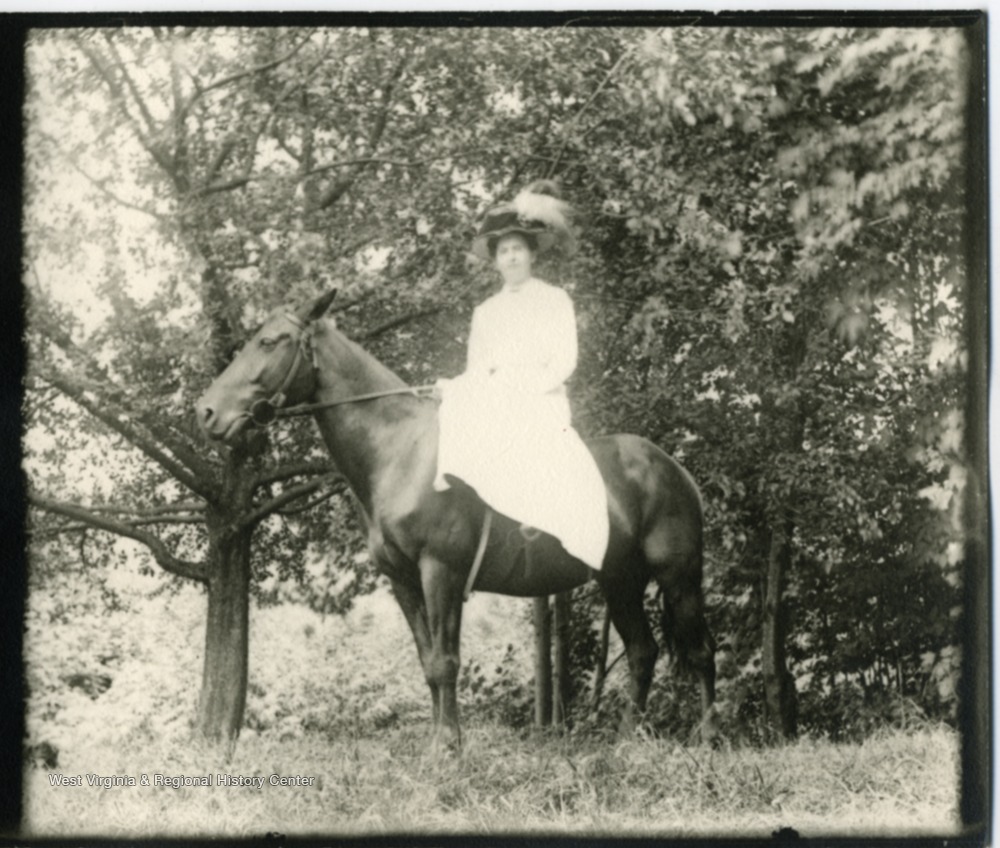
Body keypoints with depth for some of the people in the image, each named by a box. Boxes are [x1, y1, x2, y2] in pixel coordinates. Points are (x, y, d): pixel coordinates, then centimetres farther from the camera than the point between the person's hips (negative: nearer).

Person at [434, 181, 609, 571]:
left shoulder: (554, 300, 9)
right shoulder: (485, 312, 22)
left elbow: (564, 361, -1)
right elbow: (475, 367, 18)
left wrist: (530, 388, -17)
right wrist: (453, 388, -5)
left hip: (541, 402, -4)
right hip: (489, 403, 4)